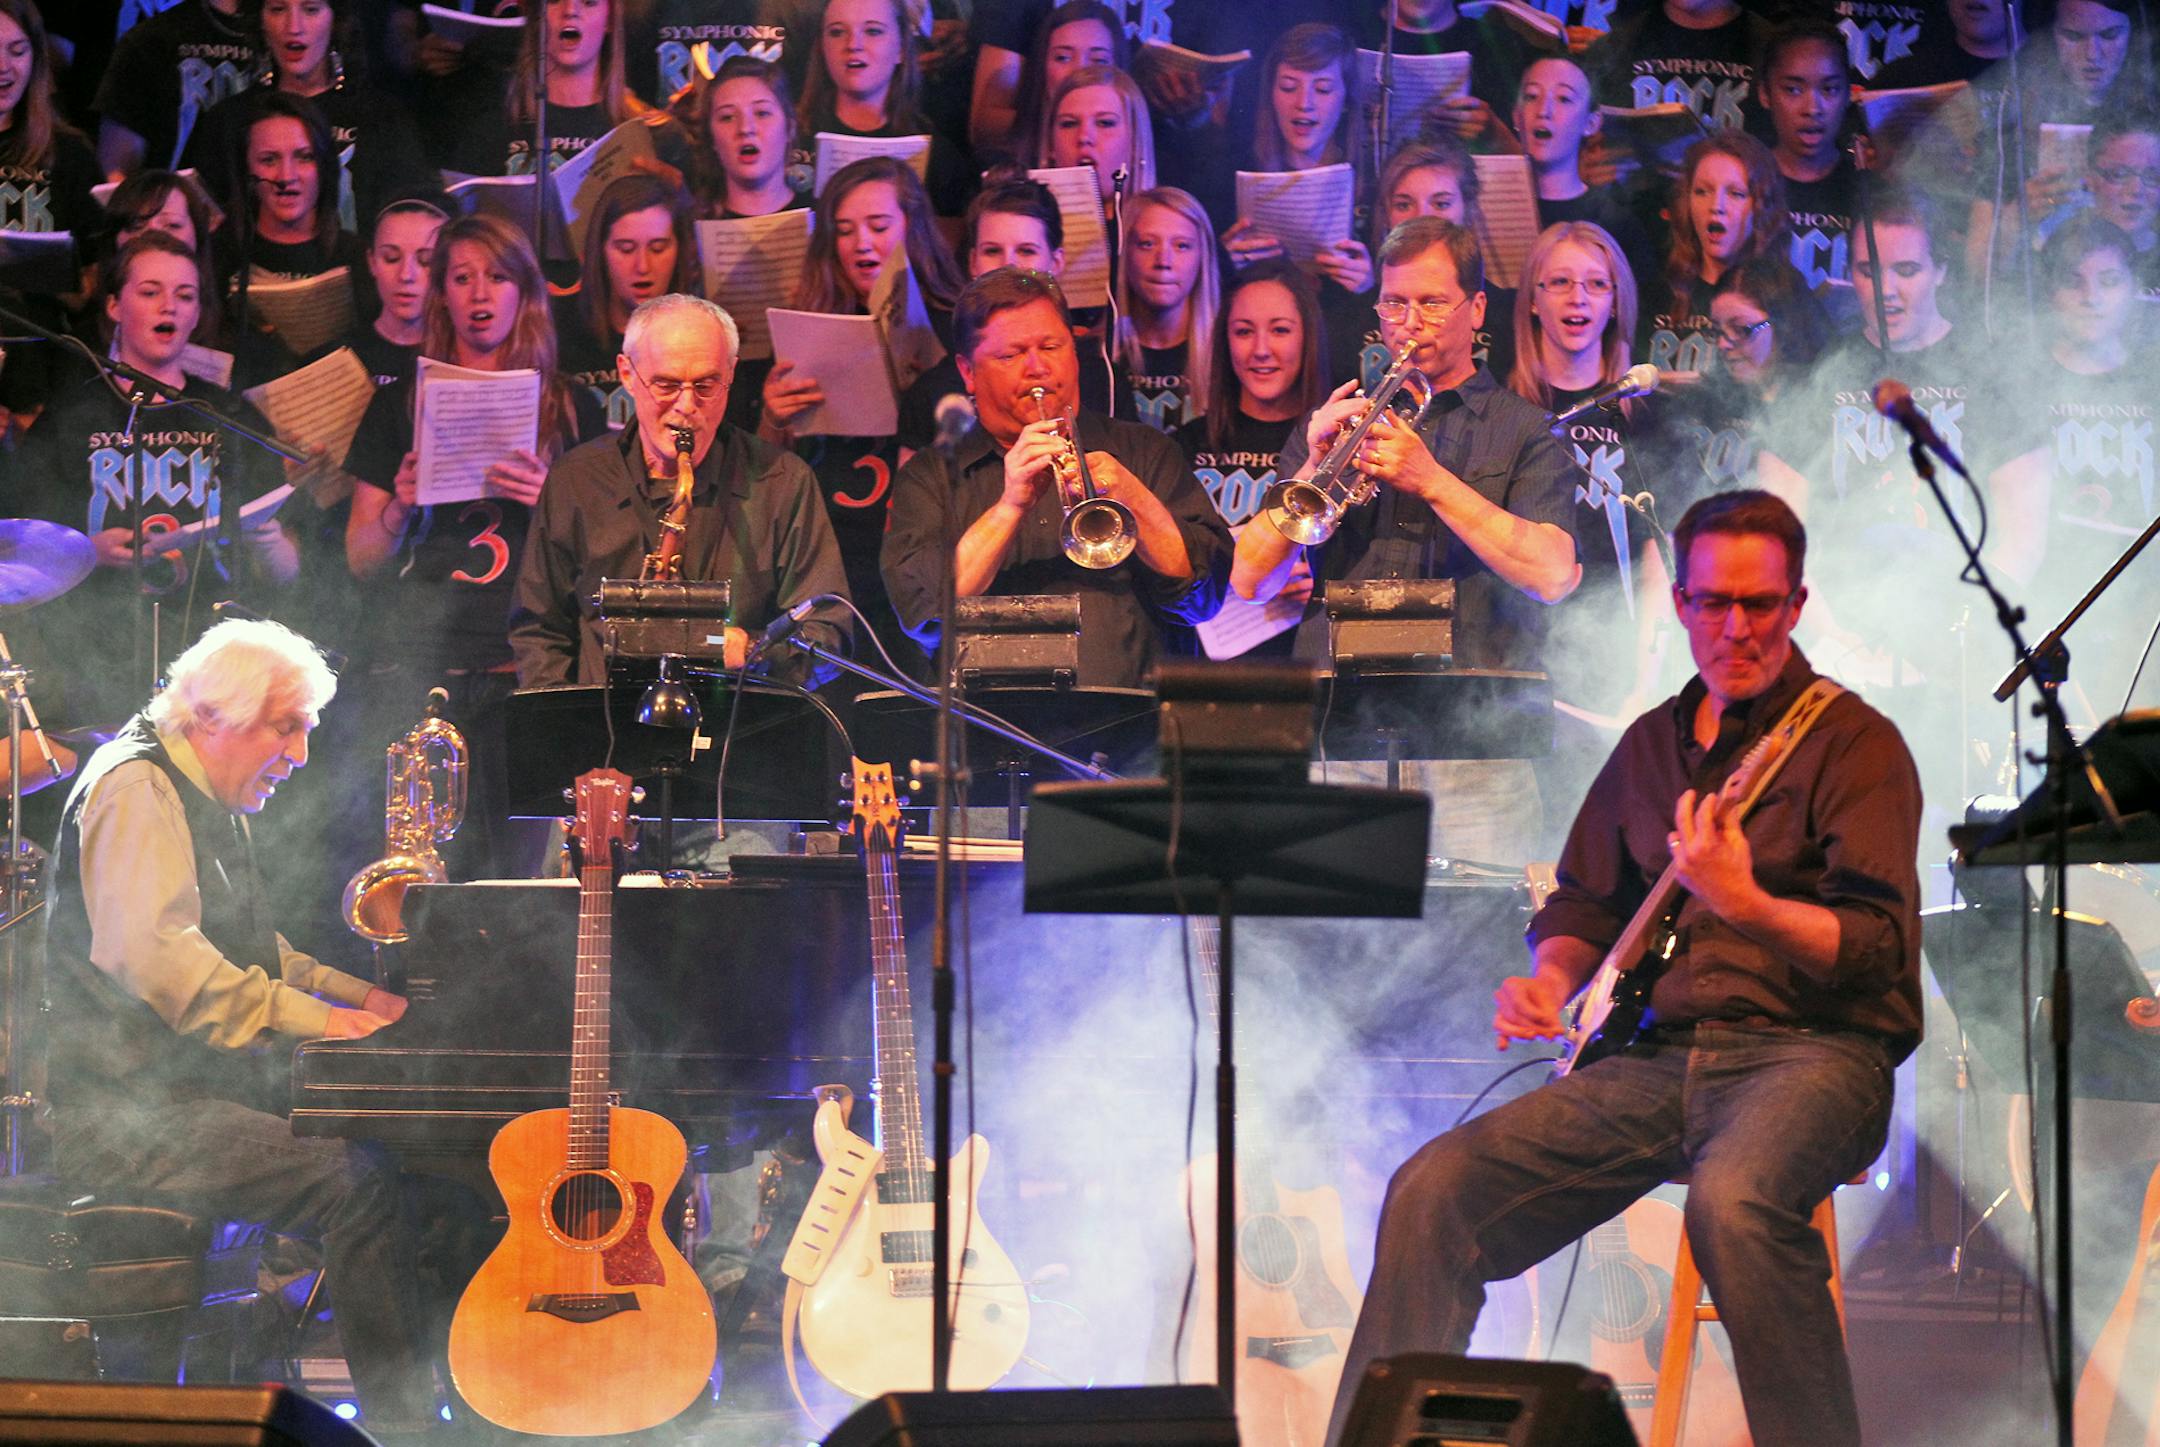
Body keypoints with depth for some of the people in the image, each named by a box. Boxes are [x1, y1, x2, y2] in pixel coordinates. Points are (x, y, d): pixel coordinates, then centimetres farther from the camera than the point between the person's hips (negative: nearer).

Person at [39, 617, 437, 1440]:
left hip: (199, 1081, 10)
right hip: (124, 1110, -10)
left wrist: (357, 996, 20)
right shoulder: (136, 791, -12)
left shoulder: (214, 803, 21)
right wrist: (311, 1017, -25)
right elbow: (157, 957, -26)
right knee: (360, 1182, -27)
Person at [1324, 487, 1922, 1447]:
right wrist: (1552, 981, 6)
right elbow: (1584, 901, 28)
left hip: (1808, 1048, -6)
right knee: (1434, 1190, -11)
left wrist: (1745, 904, -28)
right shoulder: (1652, 742, 19)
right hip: (1656, 1055, 6)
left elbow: (1880, 951, -12)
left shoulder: (1851, 741, -1)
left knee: (1734, 1204, -39)